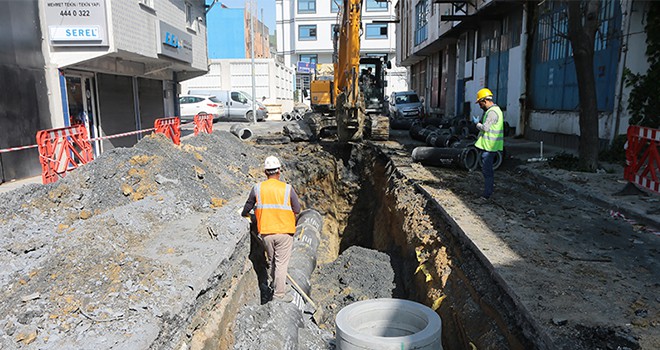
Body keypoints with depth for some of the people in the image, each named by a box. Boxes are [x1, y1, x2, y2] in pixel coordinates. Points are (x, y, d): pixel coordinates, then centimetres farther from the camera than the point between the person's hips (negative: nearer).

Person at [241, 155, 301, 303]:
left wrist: (244, 214, 31)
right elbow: (297, 210, -4)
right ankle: (279, 294, 10)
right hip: (284, 232, -3)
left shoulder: (257, 188, -3)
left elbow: (247, 207, 10)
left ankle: (275, 284, 37)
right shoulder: (287, 188, -9)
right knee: (281, 263, 5)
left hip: (265, 232, 3)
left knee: (271, 261, 21)